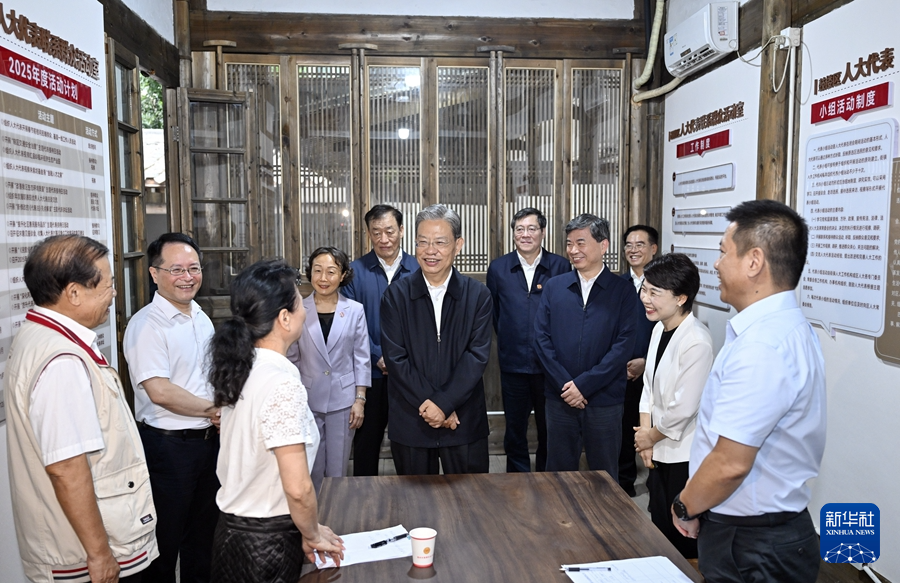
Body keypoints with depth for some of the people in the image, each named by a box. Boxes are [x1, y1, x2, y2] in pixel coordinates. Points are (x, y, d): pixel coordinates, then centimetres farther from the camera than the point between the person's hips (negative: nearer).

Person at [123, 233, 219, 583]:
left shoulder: (201, 317, 8)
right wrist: (213, 410, -14)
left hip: (209, 438, 8)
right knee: (167, 537, 9)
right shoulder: (147, 325, -17)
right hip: (168, 445, -8)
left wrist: (223, 416, 2)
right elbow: (160, 391, -25)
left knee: (204, 527, 22)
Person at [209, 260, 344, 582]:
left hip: (232, 529, 7)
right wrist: (312, 535, -6)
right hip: (267, 542, -7)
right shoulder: (282, 382, -25)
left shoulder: (241, 368, 0)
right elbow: (298, 487, -26)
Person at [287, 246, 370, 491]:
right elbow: (292, 360, 3)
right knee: (311, 471, 10)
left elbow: (361, 358, 1)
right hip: (307, 400, 0)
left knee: (337, 471, 9)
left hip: (343, 401, 0)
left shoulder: (355, 310, -3)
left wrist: (360, 400, -3)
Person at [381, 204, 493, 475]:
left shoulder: (478, 295, -1)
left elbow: (477, 356, -8)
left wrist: (444, 403, -16)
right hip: (410, 421, 0)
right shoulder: (396, 295, -2)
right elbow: (395, 358, -7)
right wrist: (429, 405, -13)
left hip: (465, 421, 0)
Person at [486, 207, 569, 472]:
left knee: (550, 431, 12)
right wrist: (509, 340, 11)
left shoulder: (561, 267, -2)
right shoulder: (497, 268, 3)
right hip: (513, 363, 1)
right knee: (515, 431, 11)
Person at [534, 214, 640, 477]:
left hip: (604, 400, -2)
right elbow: (541, 338, -1)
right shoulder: (554, 287, 5)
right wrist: (565, 385, -10)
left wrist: (584, 384, -14)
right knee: (558, 472, 13)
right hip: (559, 398, 2)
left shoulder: (623, 291, -2)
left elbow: (623, 346, -9)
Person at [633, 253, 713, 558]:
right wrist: (645, 433, 0)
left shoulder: (696, 342, -25)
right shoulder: (659, 328, 2)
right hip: (659, 450, 8)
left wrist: (651, 436, -8)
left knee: (681, 535, 8)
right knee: (659, 525, 21)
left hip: (683, 454, -8)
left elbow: (684, 407, -22)